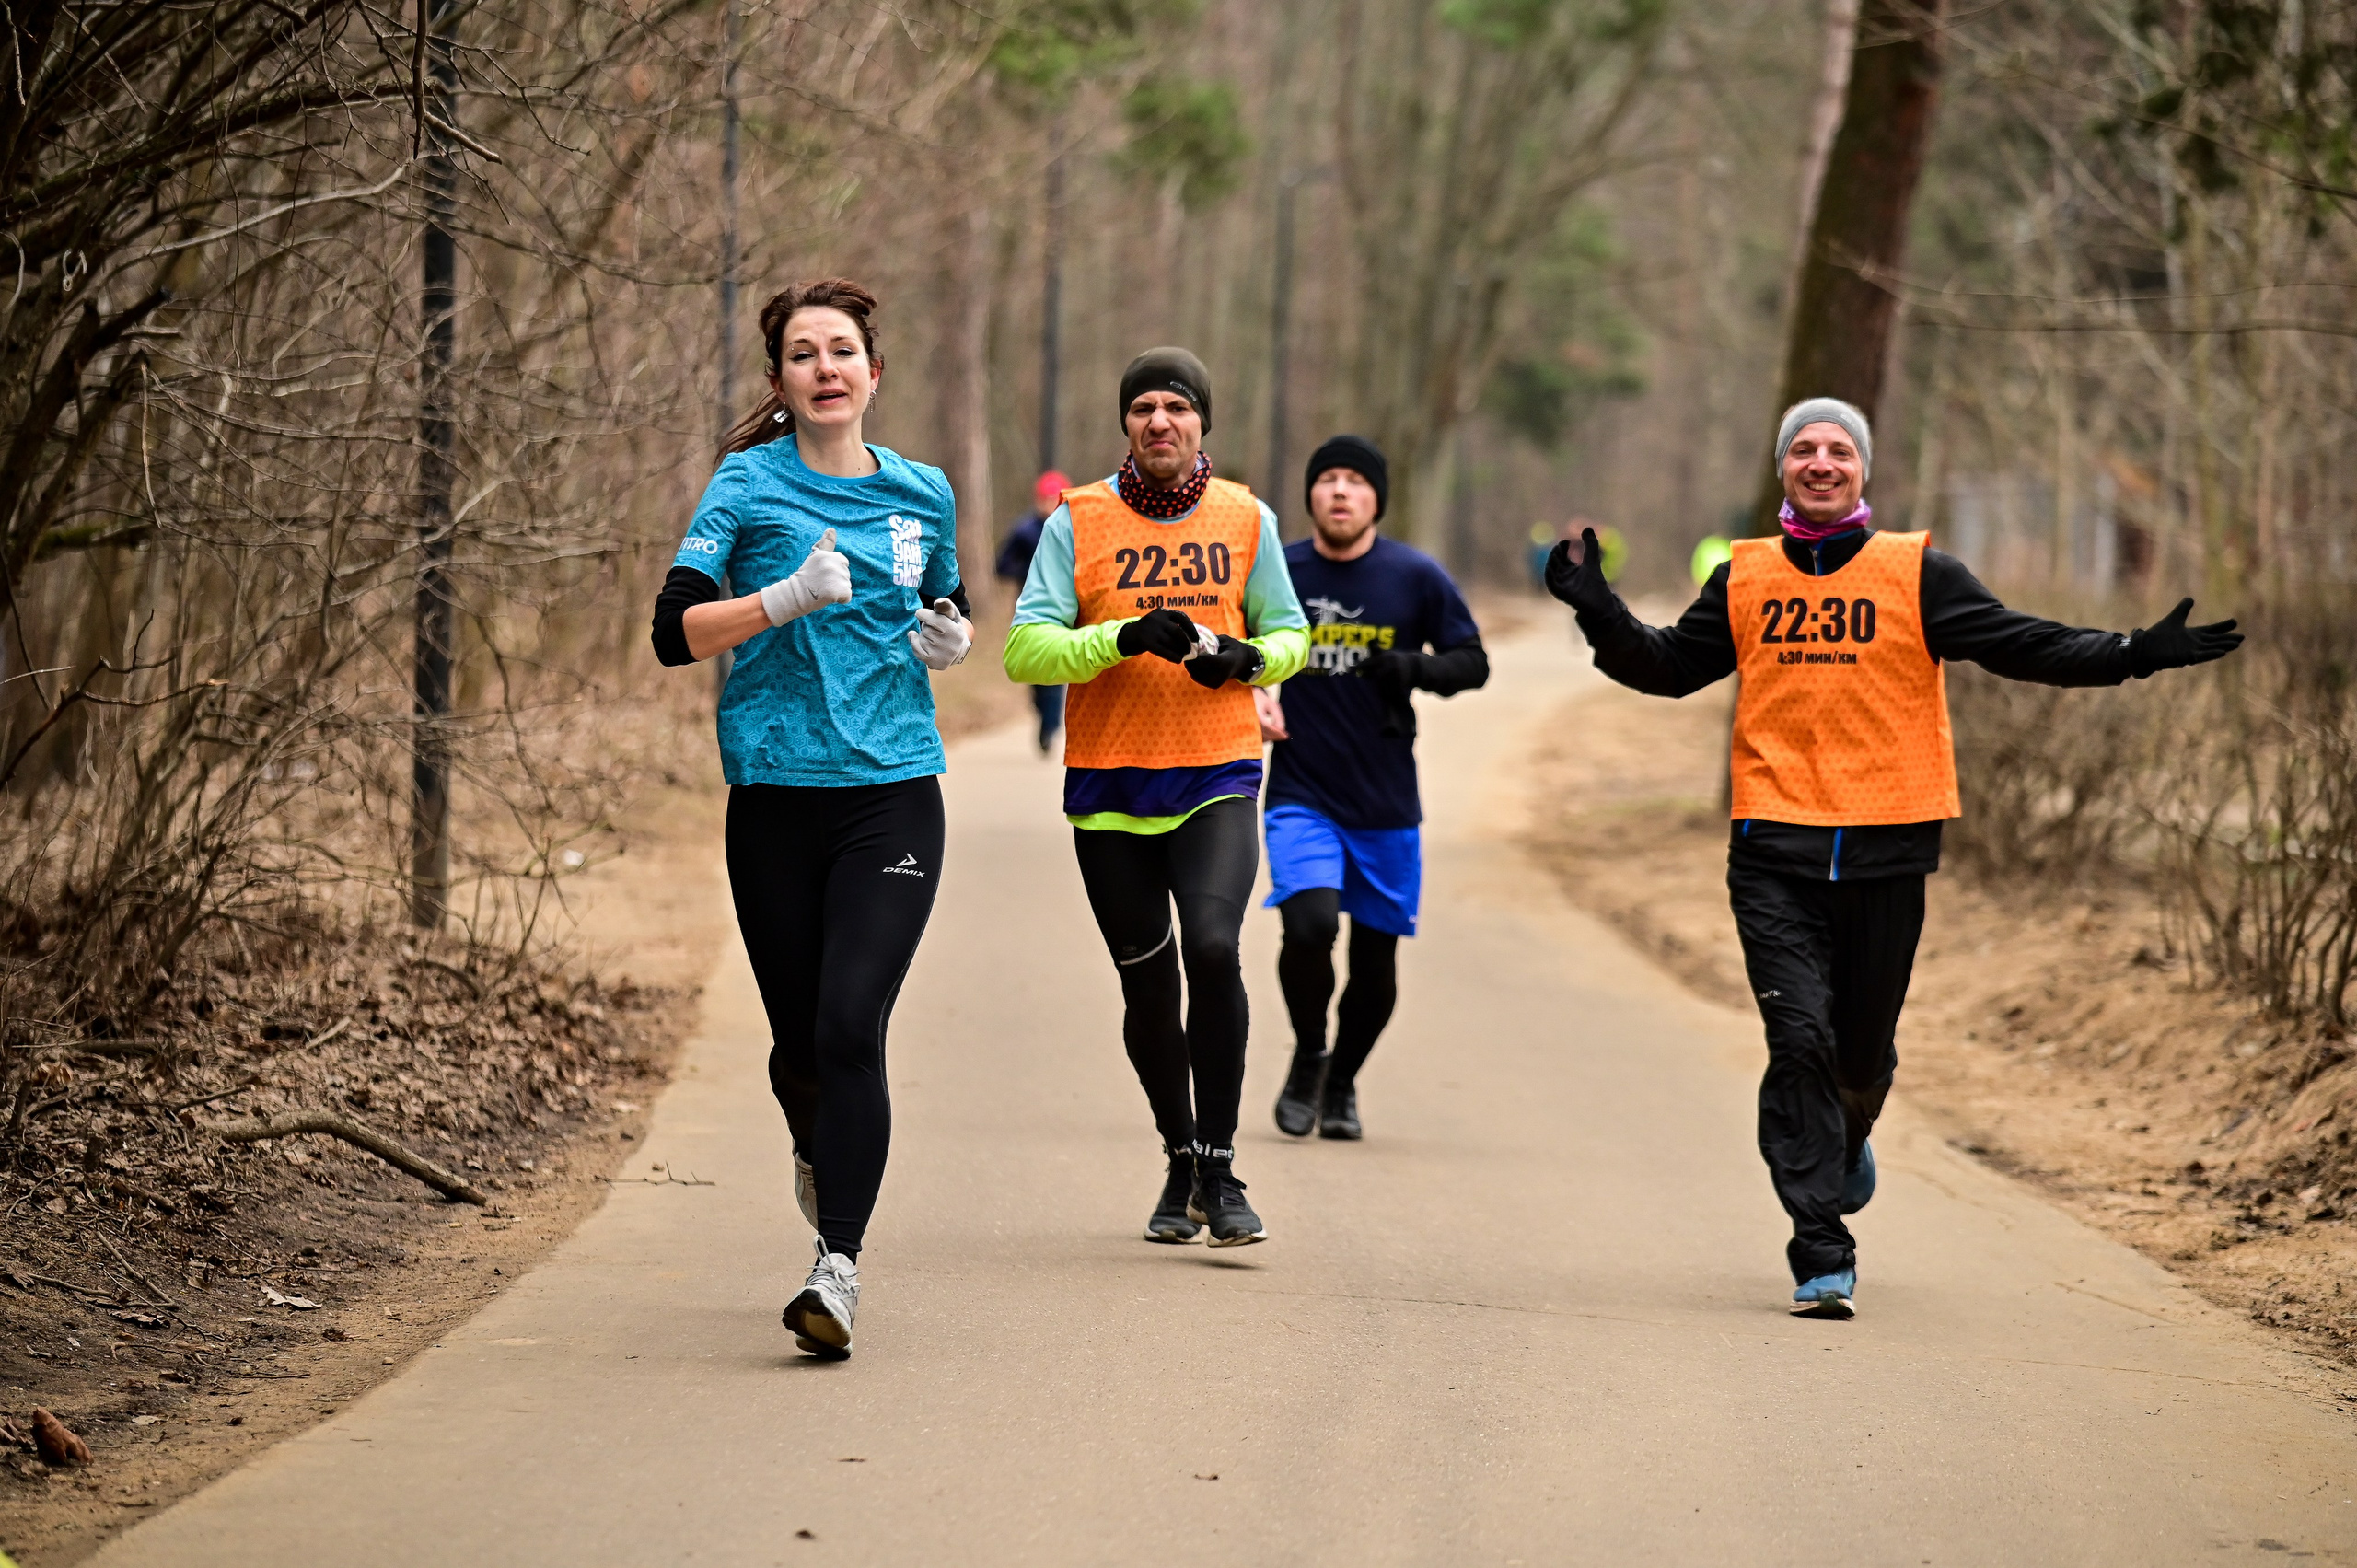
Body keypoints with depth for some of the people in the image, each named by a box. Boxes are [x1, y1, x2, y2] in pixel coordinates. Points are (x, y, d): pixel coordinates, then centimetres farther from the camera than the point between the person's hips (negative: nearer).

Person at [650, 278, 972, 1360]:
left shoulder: (922, 494, 10)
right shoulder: (748, 485, 0)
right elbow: (675, 631, -8)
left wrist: (948, 640, 4)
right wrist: (787, 599, -22)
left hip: (893, 792, 1)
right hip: (776, 793, 0)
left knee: (851, 1027, -15)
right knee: (799, 1037, 8)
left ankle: (838, 1268, -16)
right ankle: (819, 1151, 43)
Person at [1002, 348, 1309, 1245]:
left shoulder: (1245, 520, 6)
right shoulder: (1077, 522, 1)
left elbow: (1289, 635, 16)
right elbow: (1025, 649, -6)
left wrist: (1249, 657, -6)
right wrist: (1124, 638, -21)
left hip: (1218, 779, 0)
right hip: (1108, 790, 0)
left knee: (1212, 950, -22)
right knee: (1149, 988, 6)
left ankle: (1219, 1171, -11)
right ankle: (1181, 1168, 28)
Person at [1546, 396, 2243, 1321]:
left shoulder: (1916, 576, 2)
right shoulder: (1747, 579, 9)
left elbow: (2020, 646, -1)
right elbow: (1668, 669, 19)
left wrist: (2133, 655, -12)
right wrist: (1602, 616, 4)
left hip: (1886, 850, 0)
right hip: (1775, 852, 0)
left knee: (1863, 1050, 9)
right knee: (1800, 1040, -11)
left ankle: (1846, 1141, 46)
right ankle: (1821, 1255, -8)